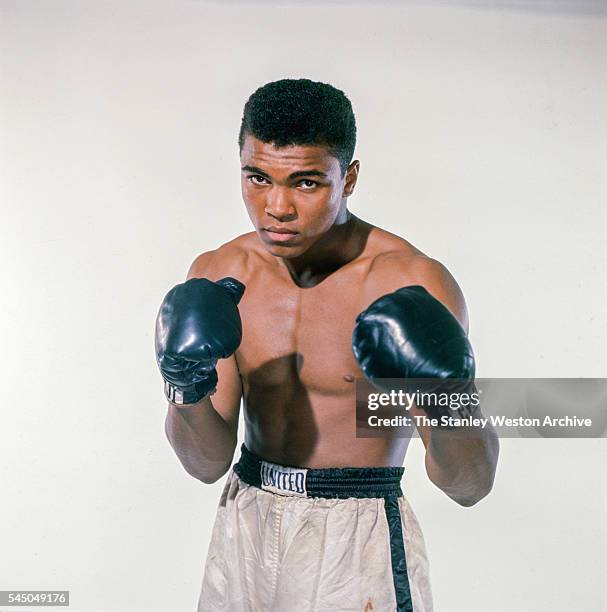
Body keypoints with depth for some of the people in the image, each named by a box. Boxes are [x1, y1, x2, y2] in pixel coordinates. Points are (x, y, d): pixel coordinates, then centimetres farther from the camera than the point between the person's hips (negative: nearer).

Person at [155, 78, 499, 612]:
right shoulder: (219, 275, -6)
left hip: (359, 543, -3)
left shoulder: (414, 282, -18)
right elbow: (208, 463, -6)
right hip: (246, 530, 4)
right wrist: (188, 390, -25)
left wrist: (446, 402, -36)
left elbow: (471, 487, -17)